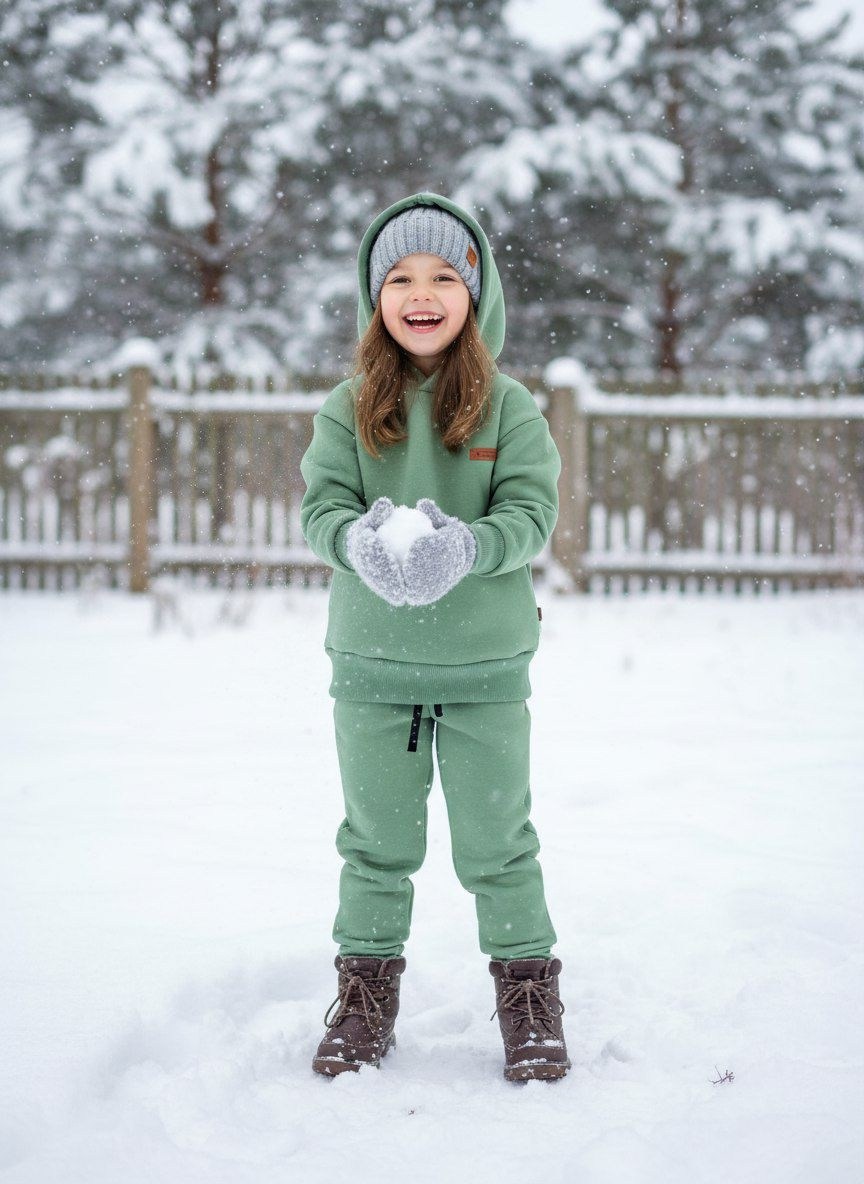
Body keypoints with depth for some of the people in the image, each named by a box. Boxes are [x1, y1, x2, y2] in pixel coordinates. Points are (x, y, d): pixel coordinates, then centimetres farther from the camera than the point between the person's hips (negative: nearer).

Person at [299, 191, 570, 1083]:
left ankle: (528, 989, 21)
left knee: (496, 841, 6)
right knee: (377, 840, 12)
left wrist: (464, 547, -29)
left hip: (487, 660, -1)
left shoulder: (509, 407, -1)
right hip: (371, 663, 1)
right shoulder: (348, 408, 3)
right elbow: (319, 507, -4)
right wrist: (359, 541, -27)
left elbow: (532, 514, -9)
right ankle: (366, 989, 26)